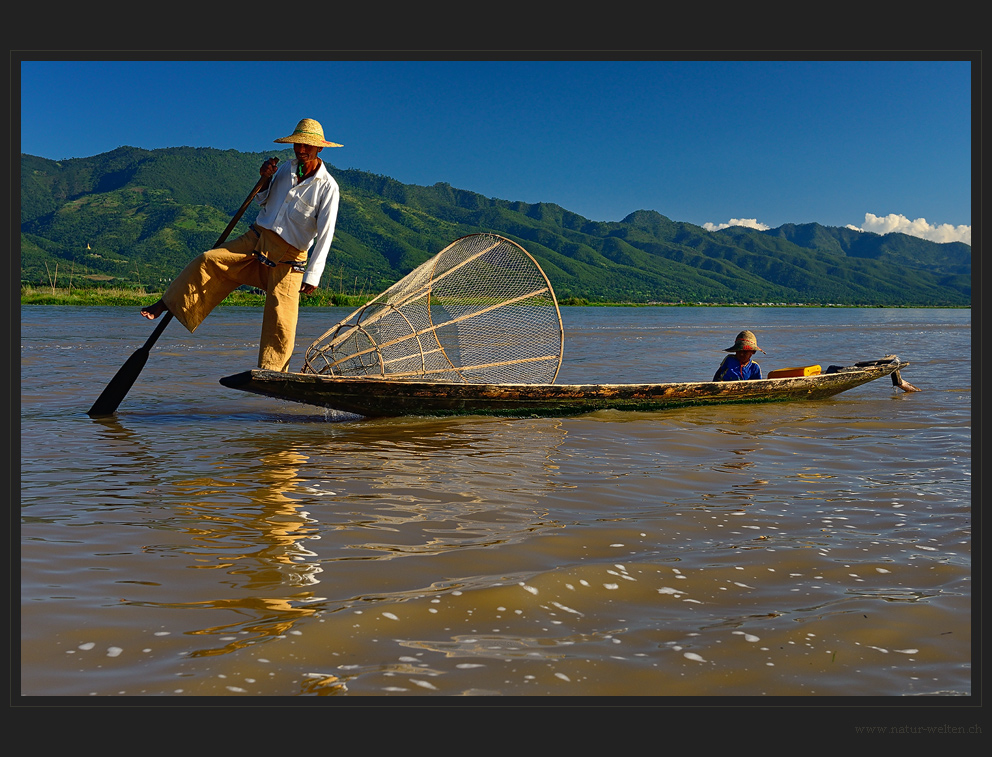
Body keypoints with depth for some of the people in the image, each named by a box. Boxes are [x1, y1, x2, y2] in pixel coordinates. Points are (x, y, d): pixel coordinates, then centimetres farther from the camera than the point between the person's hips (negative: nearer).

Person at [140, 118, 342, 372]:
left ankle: (272, 373, 5)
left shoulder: (328, 188, -11)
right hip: (255, 240, 5)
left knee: (281, 321, -7)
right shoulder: (286, 168, 7)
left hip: (287, 259, -5)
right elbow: (262, 201, 19)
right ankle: (167, 305, -2)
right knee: (207, 262, -10)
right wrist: (265, 181, -3)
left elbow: (325, 235, -15)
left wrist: (313, 275, -21)